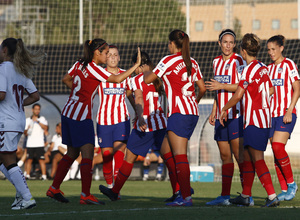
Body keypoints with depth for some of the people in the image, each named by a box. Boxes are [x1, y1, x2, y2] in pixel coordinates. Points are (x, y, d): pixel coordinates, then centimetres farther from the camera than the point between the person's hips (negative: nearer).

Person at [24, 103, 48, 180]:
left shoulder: (42, 119, 8)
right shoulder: (27, 120, 14)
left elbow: (45, 127, -9)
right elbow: (25, 133, 13)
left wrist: (38, 121, -15)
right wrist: (27, 130, -10)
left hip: (39, 144, -2)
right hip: (30, 144, 2)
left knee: (41, 160, -7)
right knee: (29, 160, 1)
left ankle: (44, 176, -8)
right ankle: (27, 175, 5)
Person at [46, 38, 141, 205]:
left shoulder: (80, 64, 9)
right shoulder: (93, 68, -14)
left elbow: (66, 79, 24)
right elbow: (117, 79, -16)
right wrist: (136, 65, -10)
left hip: (68, 113, 9)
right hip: (81, 116, -9)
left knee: (72, 153, 17)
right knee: (88, 154, -9)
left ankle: (54, 188, 22)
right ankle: (86, 195, -15)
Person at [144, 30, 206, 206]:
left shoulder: (169, 60, -6)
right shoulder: (192, 62, 13)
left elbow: (148, 79, 2)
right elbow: (202, 88, 17)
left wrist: (147, 71, 23)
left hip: (179, 112, -8)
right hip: (193, 112, 8)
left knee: (180, 155, -9)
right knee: (167, 153, 16)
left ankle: (186, 197, -14)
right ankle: (178, 191, 11)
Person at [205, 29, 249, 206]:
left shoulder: (238, 61, -7)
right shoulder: (217, 62, 15)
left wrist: (221, 86, -16)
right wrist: (214, 112, 19)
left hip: (236, 114, -7)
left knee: (239, 154, -9)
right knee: (225, 156, 8)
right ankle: (225, 196, 10)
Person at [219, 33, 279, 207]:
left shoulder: (249, 69, -14)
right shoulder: (263, 68, 12)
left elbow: (238, 95, -14)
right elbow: (270, 90, 25)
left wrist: (224, 110, -1)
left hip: (254, 120, -9)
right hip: (265, 117, 9)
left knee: (257, 158, -12)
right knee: (247, 156, 15)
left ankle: (272, 196, -19)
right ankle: (245, 196, 20)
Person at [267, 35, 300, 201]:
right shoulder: (269, 68, 15)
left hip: (286, 114, -7)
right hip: (272, 114, 7)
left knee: (278, 147, -19)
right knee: (276, 150, 1)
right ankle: (285, 190, 5)